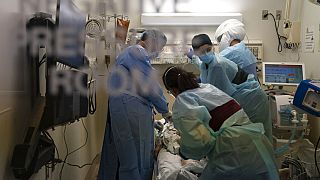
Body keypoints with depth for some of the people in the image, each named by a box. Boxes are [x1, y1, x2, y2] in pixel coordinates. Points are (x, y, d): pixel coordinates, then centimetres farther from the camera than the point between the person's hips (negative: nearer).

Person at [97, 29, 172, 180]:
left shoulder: (131, 53, 24)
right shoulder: (137, 52, -8)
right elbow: (149, 85, -15)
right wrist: (164, 110, -3)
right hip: (131, 110, -10)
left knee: (118, 154, 14)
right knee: (138, 156, -4)